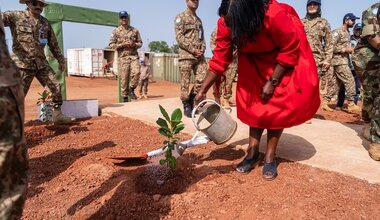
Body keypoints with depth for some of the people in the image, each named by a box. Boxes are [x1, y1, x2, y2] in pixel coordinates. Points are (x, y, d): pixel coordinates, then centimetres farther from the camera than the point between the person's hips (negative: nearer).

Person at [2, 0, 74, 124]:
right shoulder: (16, 16, -3)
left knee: (56, 87, 1)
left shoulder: (46, 23, 10)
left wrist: (61, 59, 18)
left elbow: (53, 44, 17)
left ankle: (57, 115, 12)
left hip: (42, 63, 5)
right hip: (23, 64, -5)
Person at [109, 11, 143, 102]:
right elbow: (111, 45, 1)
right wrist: (122, 44, -12)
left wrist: (134, 44, -7)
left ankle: (132, 89, 1)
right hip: (123, 57, -1)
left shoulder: (135, 30, 11)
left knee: (136, 72, -22)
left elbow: (140, 43, 15)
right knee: (124, 77, -2)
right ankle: (125, 97, 8)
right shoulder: (116, 31, 5)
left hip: (134, 56, 1)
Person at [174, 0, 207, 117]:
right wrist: (193, 50, -14)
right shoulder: (180, 17, 1)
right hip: (186, 55, -6)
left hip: (200, 56, 6)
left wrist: (202, 50, -1)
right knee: (185, 82, -3)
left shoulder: (199, 20, 21)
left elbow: (202, 37, 20)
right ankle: (186, 106, 6)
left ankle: (191, 97, 17)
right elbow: (179, 37, -9)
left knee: (203, 79, -2)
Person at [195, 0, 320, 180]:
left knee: (277, 104, -9)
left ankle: (270, 157, 2)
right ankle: (253, 153, 11)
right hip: (254, 58, 4)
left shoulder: (274, 15, -38)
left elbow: (290, 50, -25)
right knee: (253, 101, 0)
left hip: (285, 57, -4)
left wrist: (272, 82, -23)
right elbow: (219, 60, -16)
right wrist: (202, 91, -18)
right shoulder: (226, 23, -24)